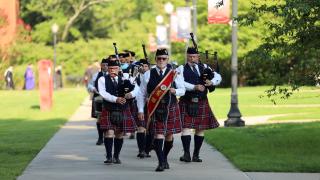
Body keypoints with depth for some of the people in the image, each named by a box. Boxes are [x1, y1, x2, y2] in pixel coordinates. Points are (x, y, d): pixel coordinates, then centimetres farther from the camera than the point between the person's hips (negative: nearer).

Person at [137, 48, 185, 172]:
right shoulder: (148, 75, 3)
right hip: (155, 109, -2)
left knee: (169, 134, 9)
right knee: (158, 134, -10)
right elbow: (142, 94, 5)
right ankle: (161, 162, -9)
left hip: (171, 108, 2)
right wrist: (140, 110, 0)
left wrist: (175, 91, -14)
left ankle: (164, 158, 30)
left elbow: (182, 90, 9)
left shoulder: (174, 74, 4)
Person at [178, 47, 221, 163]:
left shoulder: (204, 67, 12)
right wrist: (194, 87, -27)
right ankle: (186, 154, -15)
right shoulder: (182, 69, 1)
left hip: (202, 103, 4)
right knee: (186, 127, -12)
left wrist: (211, 82, -15)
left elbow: (218, 77, 7)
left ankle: (196, 155, 15)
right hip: (187, 103, -4)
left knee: (200, 129, 7)